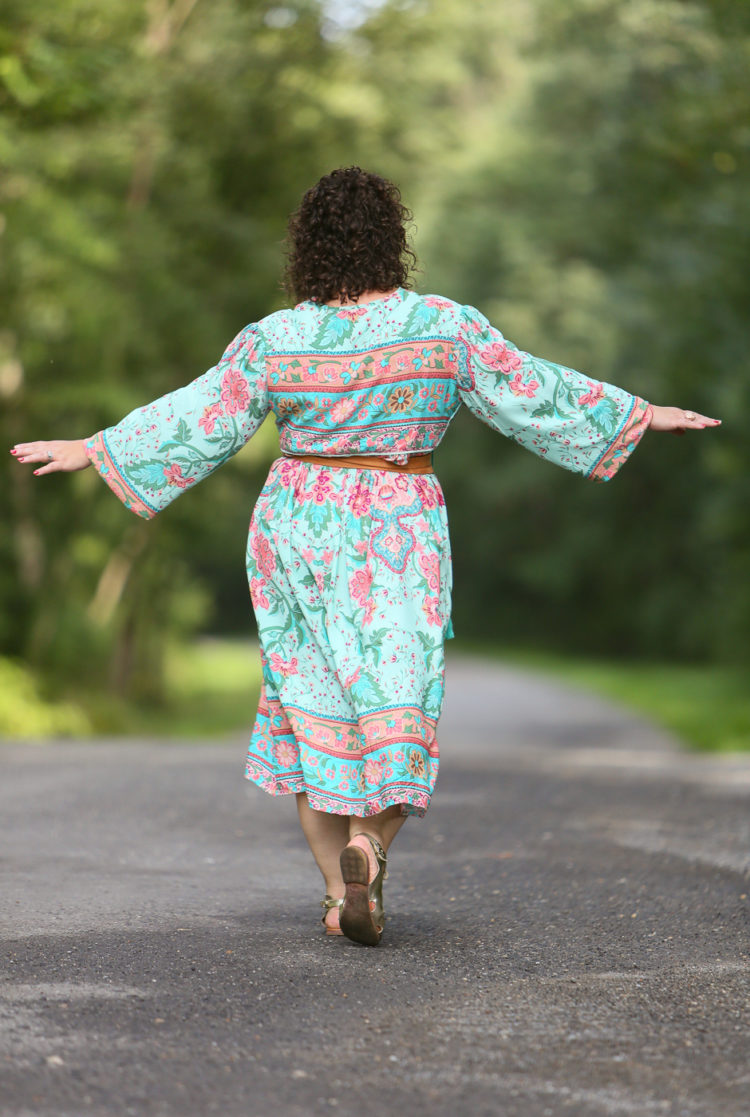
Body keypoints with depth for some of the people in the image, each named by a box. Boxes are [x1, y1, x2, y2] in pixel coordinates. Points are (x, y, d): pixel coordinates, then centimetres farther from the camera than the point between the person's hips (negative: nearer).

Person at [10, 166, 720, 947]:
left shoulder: (277, 341, -8)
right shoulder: (445, 326, -8)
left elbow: (199, 419, -3)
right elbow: (531, 394, -3)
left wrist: (92, 450, 9)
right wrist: (642, 415, 8)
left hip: (300, 526, 1)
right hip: (399, 533, -1)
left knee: (316, 704, 10)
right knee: (394, 705, 7)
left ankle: (339, 891, 8)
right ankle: (367, 847, -17)